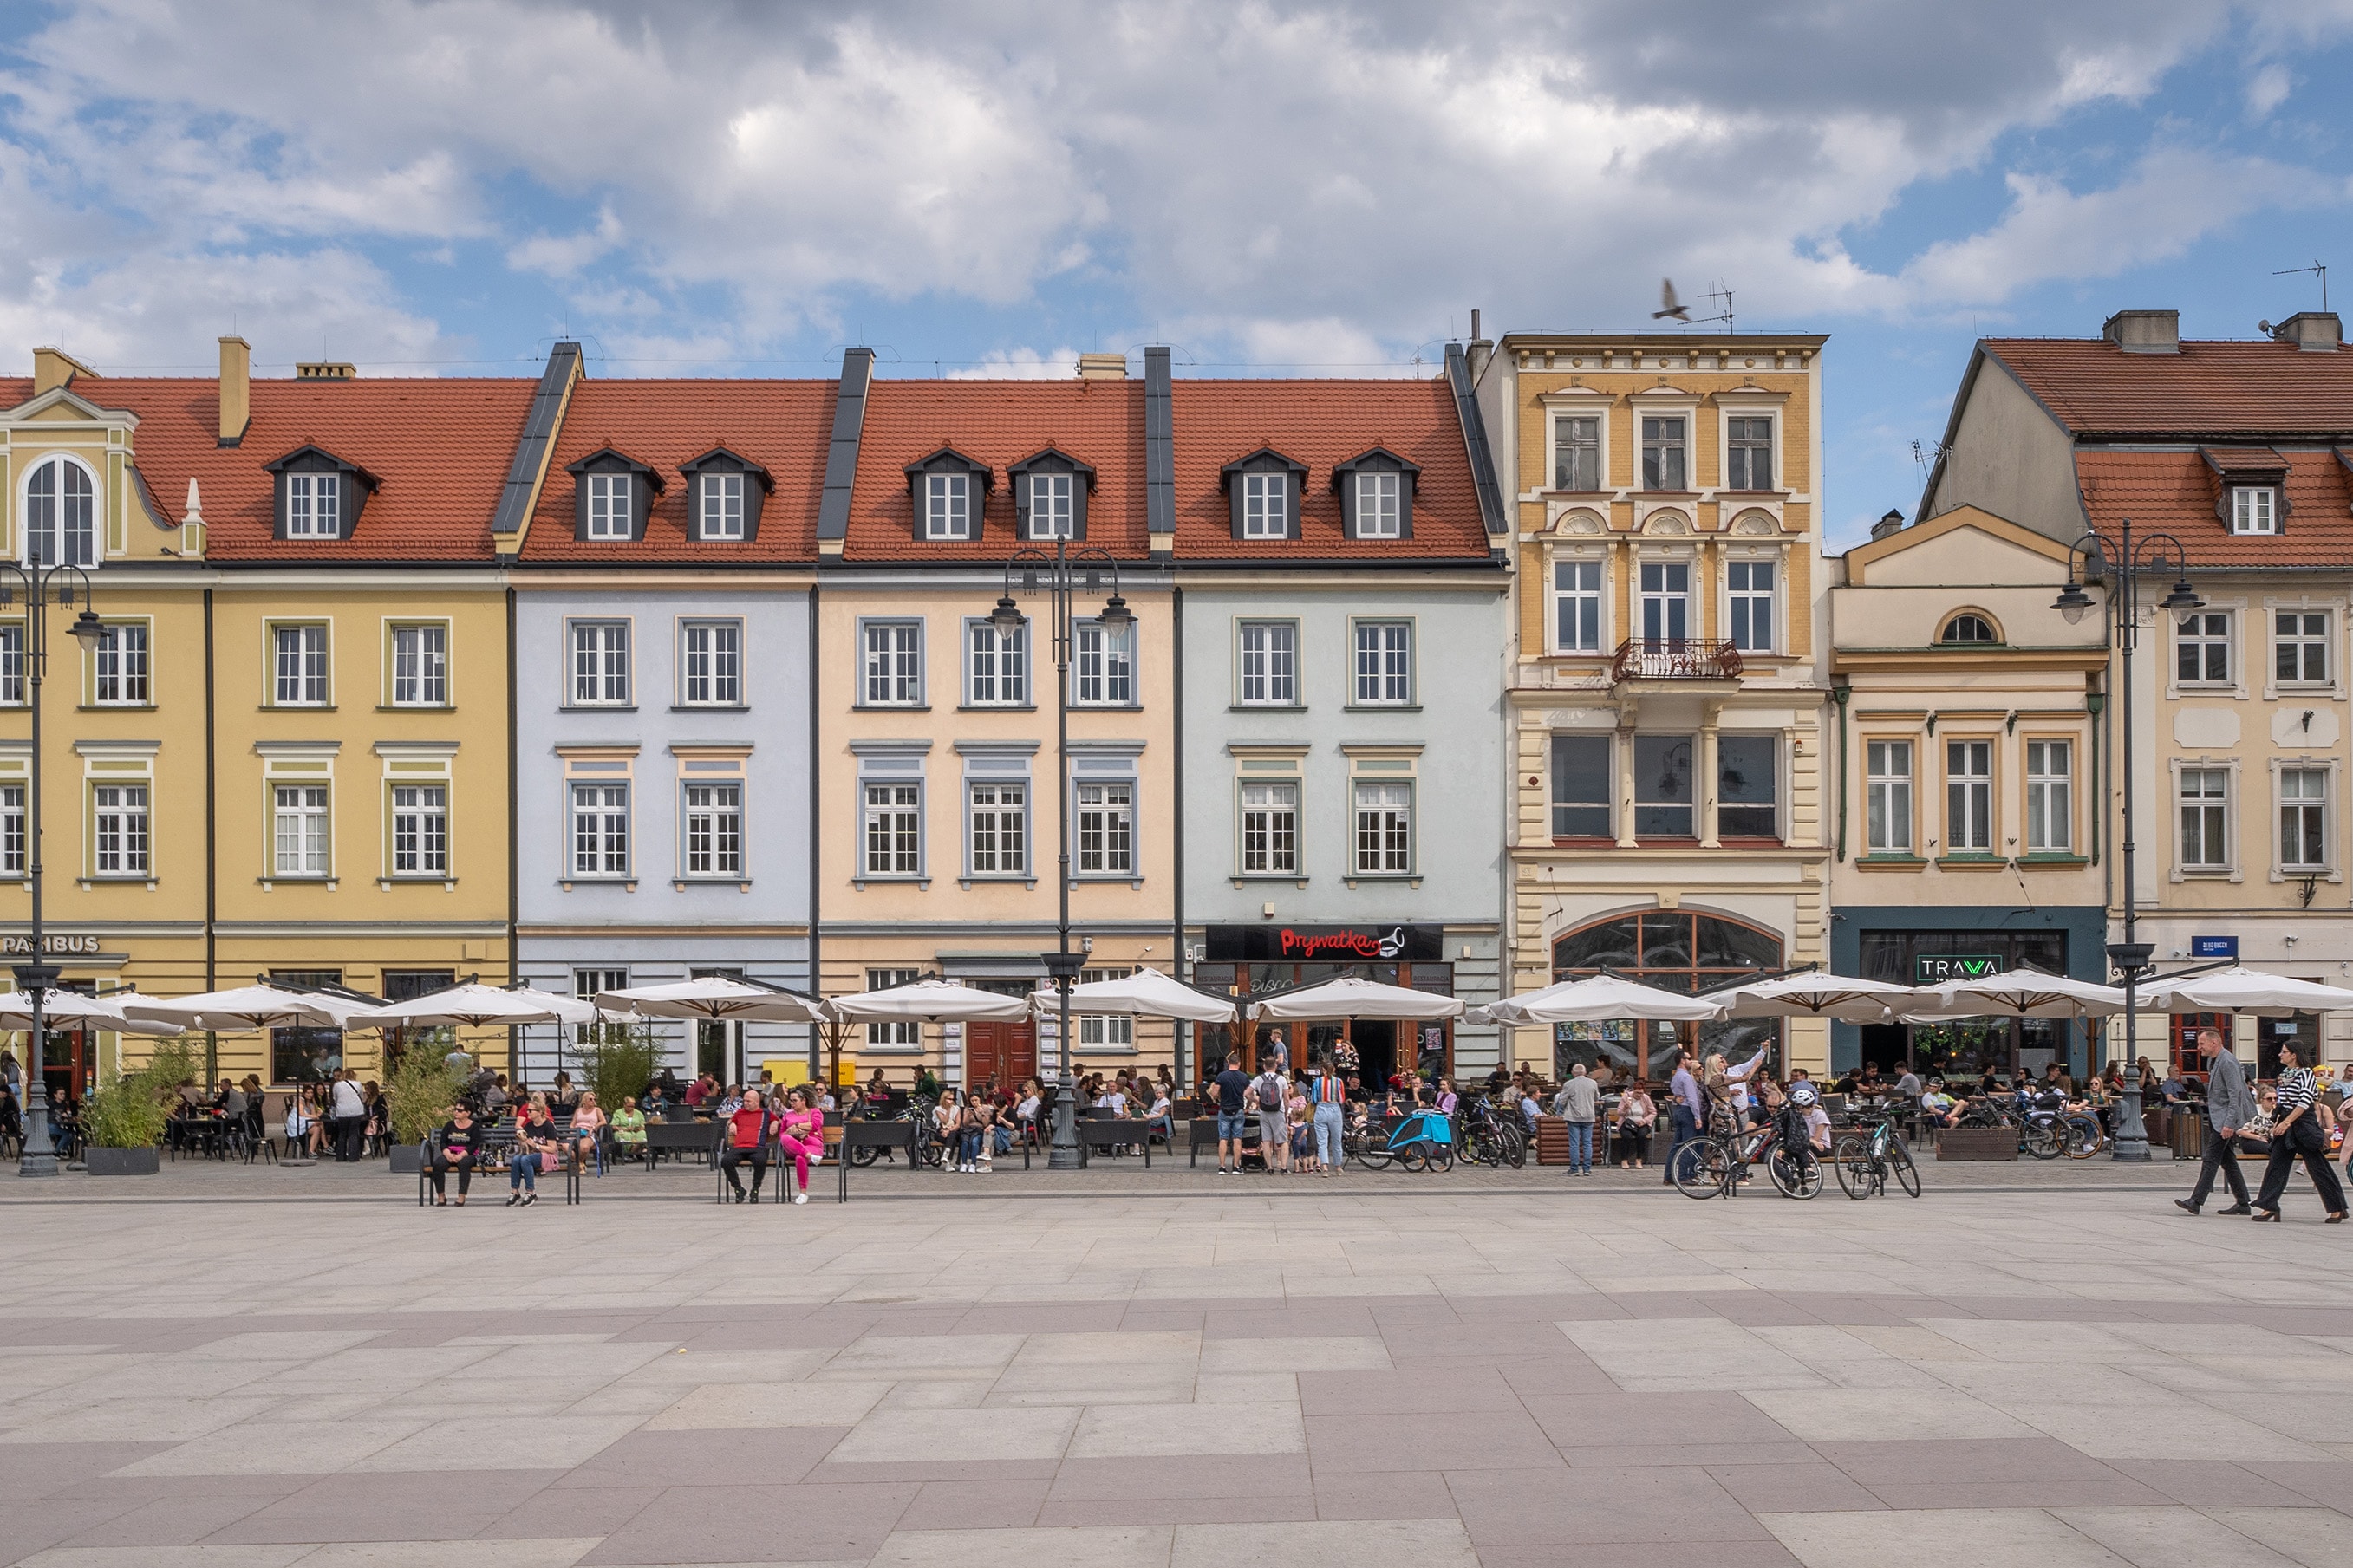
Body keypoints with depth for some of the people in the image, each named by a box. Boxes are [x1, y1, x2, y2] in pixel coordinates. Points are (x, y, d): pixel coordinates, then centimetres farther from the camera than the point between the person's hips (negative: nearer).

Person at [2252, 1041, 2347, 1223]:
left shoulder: (2305, 1074, -12)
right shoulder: (2285, 1074, 12)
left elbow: (2304, 1102, -21)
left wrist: (2286, 1122, -26)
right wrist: (2278, 1122, 16)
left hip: (2304, 1125, -8)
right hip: (2286, 1126, 8)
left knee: (2317, 1167, 0)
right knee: (2275, 1165, 0)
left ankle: (2337, 1209, 13)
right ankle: (2269, 1208, -1)